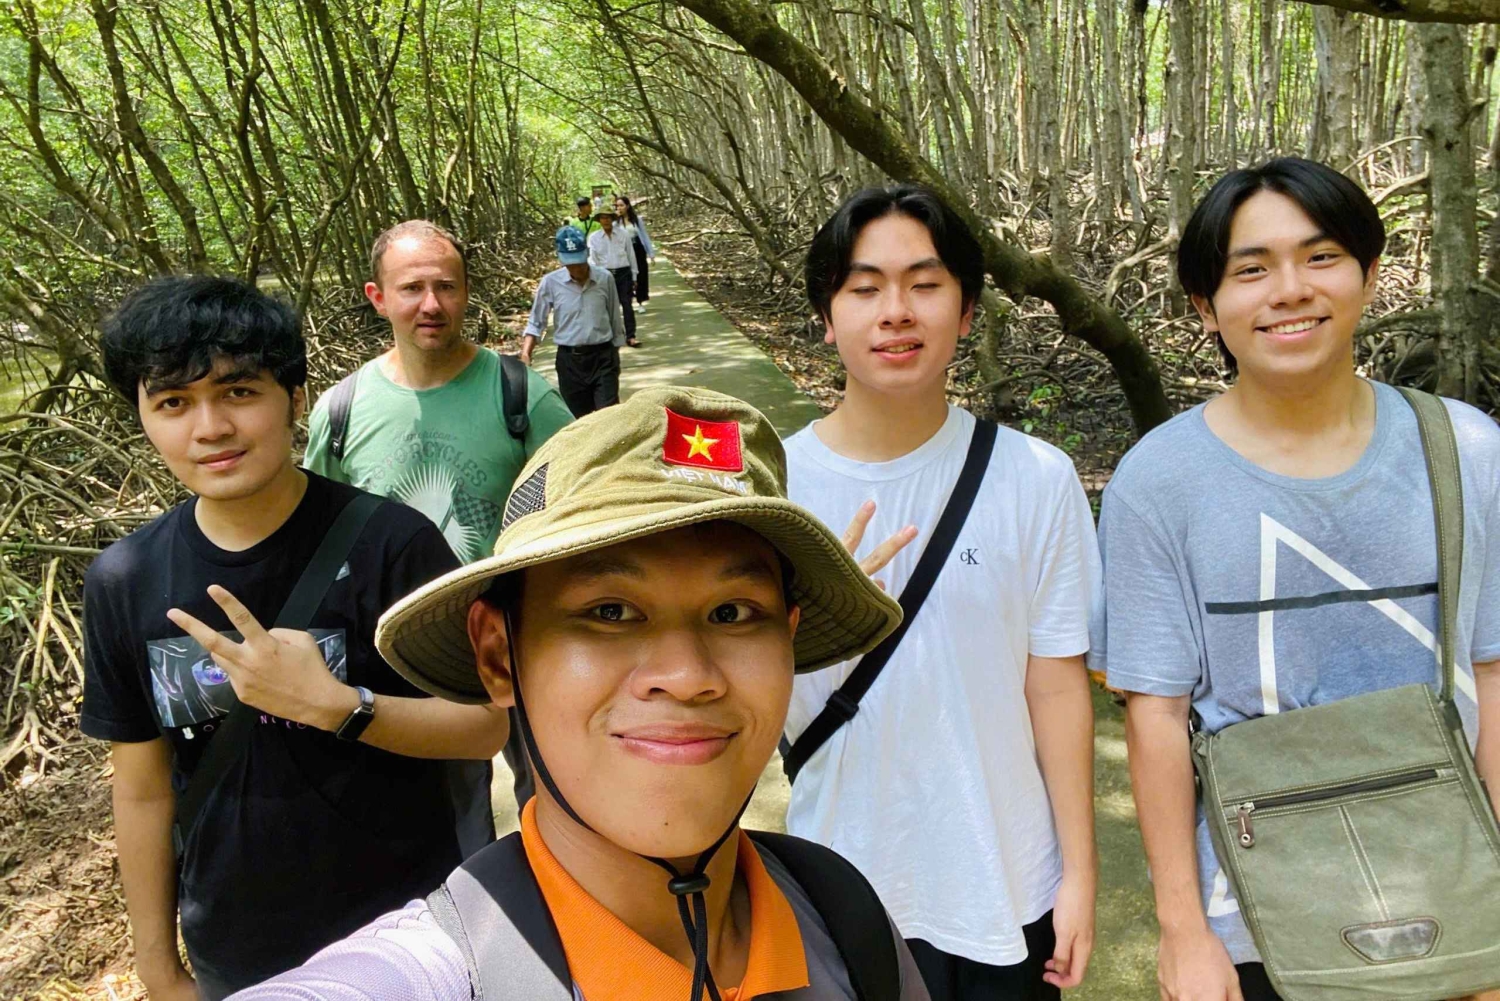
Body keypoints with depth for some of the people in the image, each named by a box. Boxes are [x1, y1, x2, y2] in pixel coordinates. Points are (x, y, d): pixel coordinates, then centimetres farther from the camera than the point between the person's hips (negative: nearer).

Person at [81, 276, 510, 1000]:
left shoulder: (390, 544, -18)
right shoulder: (123, 582, -7)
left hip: (405, 933, -3)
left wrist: (332, 705, -29)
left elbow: (485, 726, -15)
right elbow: (143, 792, 1)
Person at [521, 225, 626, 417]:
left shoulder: (605, 279, -4)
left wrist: (615, 359, 12)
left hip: (603, 357, -1)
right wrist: (525, 353, -15)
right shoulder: (550, 282, -5)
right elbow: (535, 323, 2)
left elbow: (615, 320, 7)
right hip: (569, 360, 1)